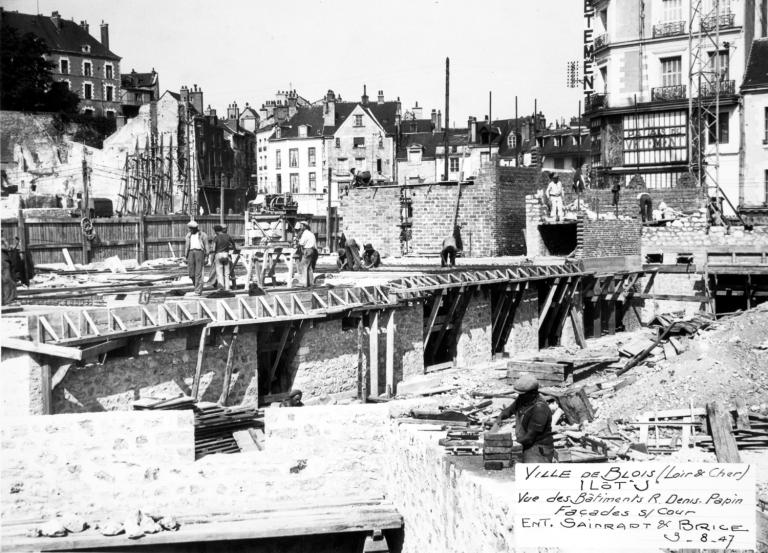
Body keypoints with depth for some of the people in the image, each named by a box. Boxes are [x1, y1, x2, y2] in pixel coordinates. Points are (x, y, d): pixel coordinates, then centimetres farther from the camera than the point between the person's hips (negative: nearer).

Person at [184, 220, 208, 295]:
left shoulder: (202, 235, 7)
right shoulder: (188, 236, 19)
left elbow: (206, 246, 5)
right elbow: (186, 247, 19)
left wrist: (207, 257, -2)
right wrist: (185, 258, 13)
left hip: (199, 252, -4)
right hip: (191, 252, 4)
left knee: (198, 273, -10)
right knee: (191, 274, -1)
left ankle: (198, 291, -10)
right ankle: (198, 286, 24)